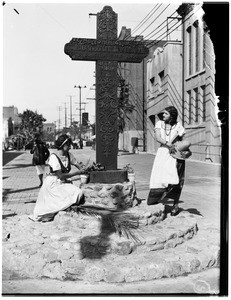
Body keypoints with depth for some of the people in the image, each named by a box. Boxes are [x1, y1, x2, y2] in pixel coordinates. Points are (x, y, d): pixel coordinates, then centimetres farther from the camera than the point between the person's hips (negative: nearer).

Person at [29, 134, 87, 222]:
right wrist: (77, 172, -21)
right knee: (76, 194, -20)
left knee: (79, 193, -16)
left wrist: (83, 168, -19)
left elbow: (78, 165, 6)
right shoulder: (53, 157, -16)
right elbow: (61, 176, -20)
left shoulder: (69, 155, 4)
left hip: (64, 183, 7)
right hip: (53, 184, -6)